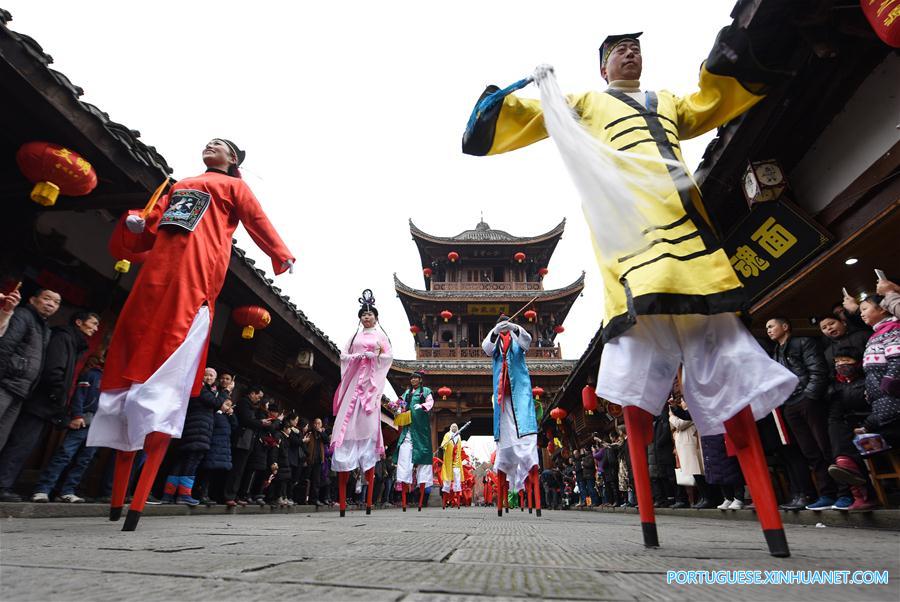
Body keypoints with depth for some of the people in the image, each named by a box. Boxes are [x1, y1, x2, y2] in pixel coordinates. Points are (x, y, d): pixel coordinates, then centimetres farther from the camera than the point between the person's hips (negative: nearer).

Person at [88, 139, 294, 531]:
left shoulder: (234, 186, 18)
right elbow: (152, 225, 28)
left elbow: (258, 222, 7)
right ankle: (117, 498, 5)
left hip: (196, 274, -6)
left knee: (168, 371, -14)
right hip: (158, 272, 6)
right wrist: (135, 223, 7)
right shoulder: (179, 187, 32)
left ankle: (138, 502, -15)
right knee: (134, 352, -1)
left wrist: (282, 256, -5)